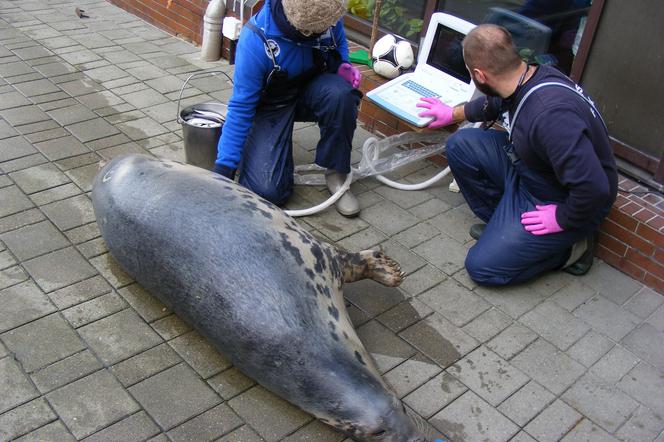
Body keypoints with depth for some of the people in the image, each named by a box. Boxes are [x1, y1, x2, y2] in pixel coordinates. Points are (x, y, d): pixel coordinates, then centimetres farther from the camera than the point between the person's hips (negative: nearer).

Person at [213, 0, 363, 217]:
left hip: (313, 91, 3)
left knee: (341, 95, -35)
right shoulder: (255, 40, -30)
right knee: (266, 190, -20)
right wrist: (224, 168, -26)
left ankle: (335, 174, -13)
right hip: (272, 105, -3)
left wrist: (344, 66, -15)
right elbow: (240, 107, -25)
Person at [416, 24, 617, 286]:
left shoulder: (550, 113, -39)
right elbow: (494, 103, 17)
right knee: (460, 144, 0)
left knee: (483, 267, -11)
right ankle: (502, 223, 11)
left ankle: (570, 249, 6)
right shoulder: (528, 78, -9)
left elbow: (594, 188, -40)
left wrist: (562, 219, -21)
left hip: (565, 203, -8)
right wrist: (452, 114, 30)